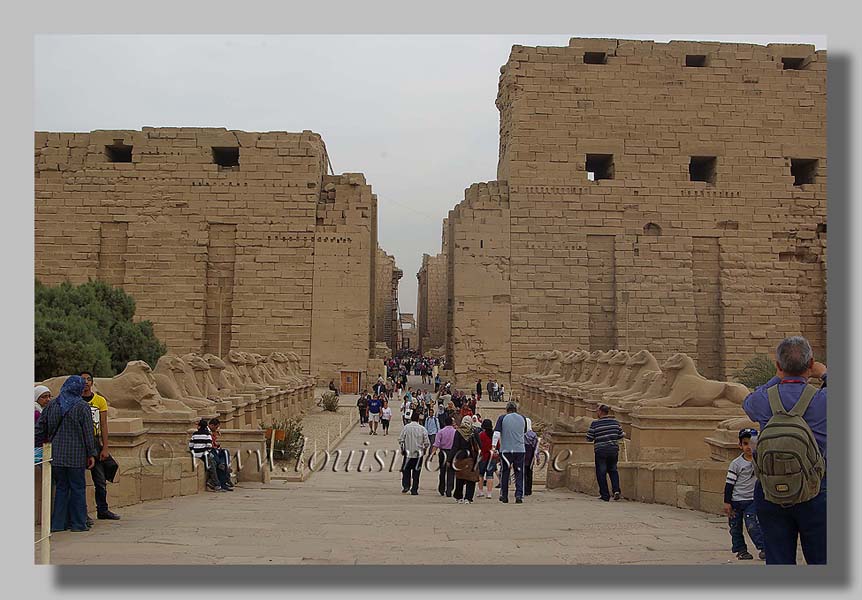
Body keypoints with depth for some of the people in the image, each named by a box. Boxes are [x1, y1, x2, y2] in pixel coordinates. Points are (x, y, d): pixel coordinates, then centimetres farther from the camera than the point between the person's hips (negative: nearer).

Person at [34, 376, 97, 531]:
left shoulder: (52, 406, 3)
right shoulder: (82, 407, -8)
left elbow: (39, 429, 5)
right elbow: (88, 432, -7)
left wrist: (48, 440, 20)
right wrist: (91, 454, -2)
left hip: (56, 455, 4)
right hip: (76, 456, -3)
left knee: (61, 487, 14)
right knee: (78, 488, 6)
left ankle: (58, 523, 15)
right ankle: (78, 523, 9)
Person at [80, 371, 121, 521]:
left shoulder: (100, 400, 5)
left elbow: (104, 426, 4)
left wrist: (105, 448, -1)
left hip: (95, 442, 3)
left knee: (100, 480, 8)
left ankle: (102, 510, 17)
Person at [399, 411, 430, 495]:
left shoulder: (406, 427, -7)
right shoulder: (422, 429, -6)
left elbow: (401, 440, -7)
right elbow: (427, 442, -5)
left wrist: (402, 449, 9)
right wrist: (424, 450, 13)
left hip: (408, 453, 0)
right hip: (419, 454, 0)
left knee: (406, 470, 15)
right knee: (416, 473, 8)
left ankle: (406, 486, 1)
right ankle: (414, 490, 9)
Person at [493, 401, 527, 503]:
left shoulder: (502, 418, -2)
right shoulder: (522, 419, 6)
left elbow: (496, 433, -9)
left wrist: (493, 446, -8)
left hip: (506, 450, -1)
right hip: (520, 449, 1)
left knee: (504, 473, 10)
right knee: (519, 473, 5)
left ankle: (504, 496, 15)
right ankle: (519, 495, -7)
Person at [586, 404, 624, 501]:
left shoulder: (595, 423, -10)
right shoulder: (615, 422, 1)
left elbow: (589, 438, -6)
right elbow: (620, 435, 8)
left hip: (601, 451, -4)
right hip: (613, 450, 4)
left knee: (601, 472, 6)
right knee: (613, 470, 20)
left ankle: (605, 495, 5)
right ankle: (616, 489, 1)